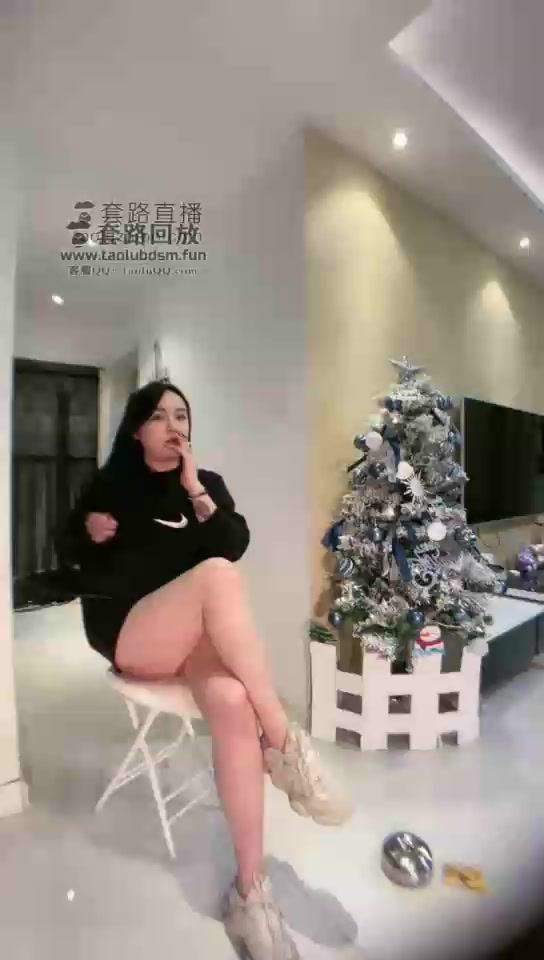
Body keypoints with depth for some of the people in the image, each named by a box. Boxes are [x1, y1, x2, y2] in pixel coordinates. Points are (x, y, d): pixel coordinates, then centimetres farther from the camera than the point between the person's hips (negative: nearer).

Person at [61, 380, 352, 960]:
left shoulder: (208, 483, 10)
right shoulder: (109, 483, 7)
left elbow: (236, 544, -5)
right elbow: (74, 553, 16)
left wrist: (195, 490, -14)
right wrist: (89, 529, -6)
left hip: (193, 635, 2)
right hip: (125, 632, -2)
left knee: (232, 701, -32)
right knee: (215, 574, -33)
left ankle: (250, 890, -16)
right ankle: (284, 740, -27)